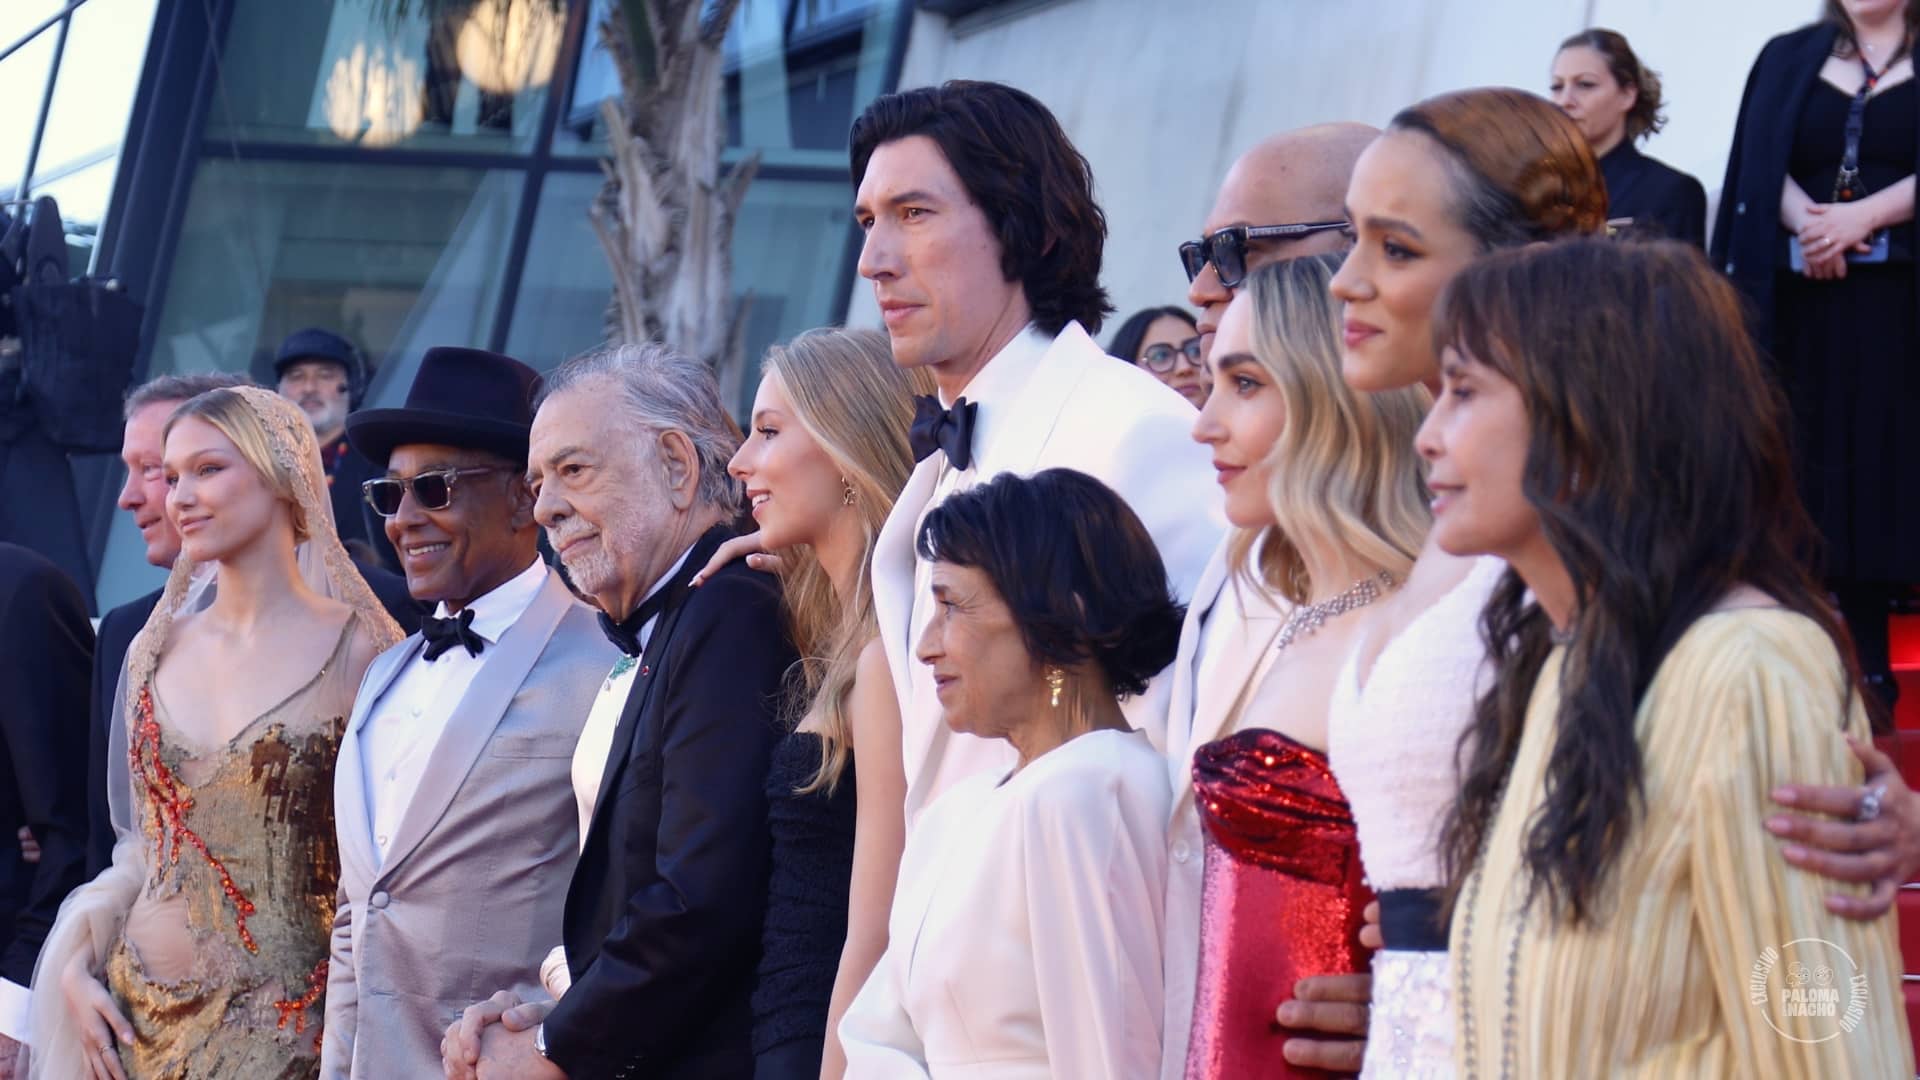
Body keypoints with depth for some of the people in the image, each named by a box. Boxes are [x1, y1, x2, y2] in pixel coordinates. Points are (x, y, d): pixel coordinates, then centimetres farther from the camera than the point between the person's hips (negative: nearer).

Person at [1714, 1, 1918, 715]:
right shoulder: (1788, 59, 14)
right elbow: (1762, 161, 3)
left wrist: (1861, 217, -17)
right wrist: (1807, 224, -14)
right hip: (1804, 301, 2)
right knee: (1812, 463, -2)